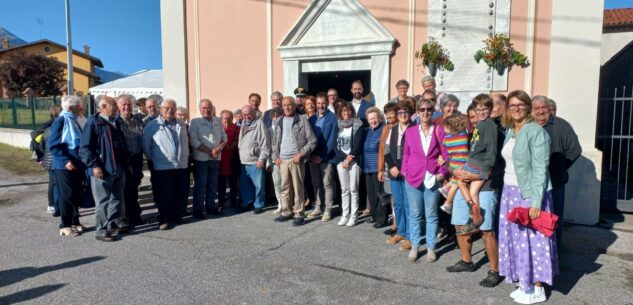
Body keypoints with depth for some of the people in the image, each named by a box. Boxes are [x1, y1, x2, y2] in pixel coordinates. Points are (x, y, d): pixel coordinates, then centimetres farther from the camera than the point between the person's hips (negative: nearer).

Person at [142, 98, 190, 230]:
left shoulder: (181, 125, 12)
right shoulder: (152, 125, -3)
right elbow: (146, 146, 0)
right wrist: (153, 160, 4)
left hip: (182, 166, 5)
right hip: (162, 168, -5)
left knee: (181, 195, 11)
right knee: (164, 196, 0)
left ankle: (176, 216, 26)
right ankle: (164, 220, 12)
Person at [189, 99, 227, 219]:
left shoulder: (218, 121, 10)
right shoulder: (195, 122, -4)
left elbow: (224, 137, 9)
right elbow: (194, 141, -13)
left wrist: (219, 148, -11)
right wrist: (209, 151, -16)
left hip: (215, 158, 5)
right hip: (201, 158, -5)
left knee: (213, 184, 12)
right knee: (200, 185, 1)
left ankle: (210, 207, 23)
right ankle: (198, 210, 8)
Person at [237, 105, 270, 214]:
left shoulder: (259, 123, -9)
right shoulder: (243, 124, 15)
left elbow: (265, 143, -13)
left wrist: (262, 158, -16)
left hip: (256, 161, -7)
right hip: (244, 161, 7)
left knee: (258, 185, 1)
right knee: (244, 184, 15)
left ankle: (258, 205, 14)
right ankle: (246, 203, 28)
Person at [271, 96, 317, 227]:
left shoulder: (302, 120, -3)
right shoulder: (280, 122, 13)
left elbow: (312, 141, -6)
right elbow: (275, 141, 19)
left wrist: (300, 154, -12)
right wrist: (276, 156, 7)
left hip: (296, 159, -5)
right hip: (282, 160, 5)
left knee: (297, 188, -1)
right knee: (285, 187, 10)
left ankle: (298, 214, 6)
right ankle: (286, 212, 21)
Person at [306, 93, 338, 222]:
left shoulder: (333, 118, -6)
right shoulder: (312, 118, 10)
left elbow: (332, 139, -11)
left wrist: (321, 156, -14)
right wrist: (312, 155, -4)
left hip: (327, 157, -5)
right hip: (313, 157, 5)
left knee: (327, 185, 1)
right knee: (316, 184, 12)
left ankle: (327, 210, 10)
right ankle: (318, 208, 23)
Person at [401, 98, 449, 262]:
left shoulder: (439, 131, 0)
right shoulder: (410, 131, 5)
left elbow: (445, 155, 1)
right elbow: (406, 154, 9)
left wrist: (442, 173, -9)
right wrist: (405, 171, 0)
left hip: (432, 179, -1)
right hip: (413, 178, 1)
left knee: (431, 215, 8)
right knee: (415, 214, 9)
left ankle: (431, 248, 19)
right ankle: (414, 246, 20)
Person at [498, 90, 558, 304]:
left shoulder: (536, 132, -12)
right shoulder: (509, 132, 11)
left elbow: (540, 169, -17)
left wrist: (536, 201, -21)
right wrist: (507, 190, 8)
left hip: (529, 193, -7)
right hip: (510, 192, 7)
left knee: (532, 239, 1)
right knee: (516, 238, 12)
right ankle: (525, 284, 25)